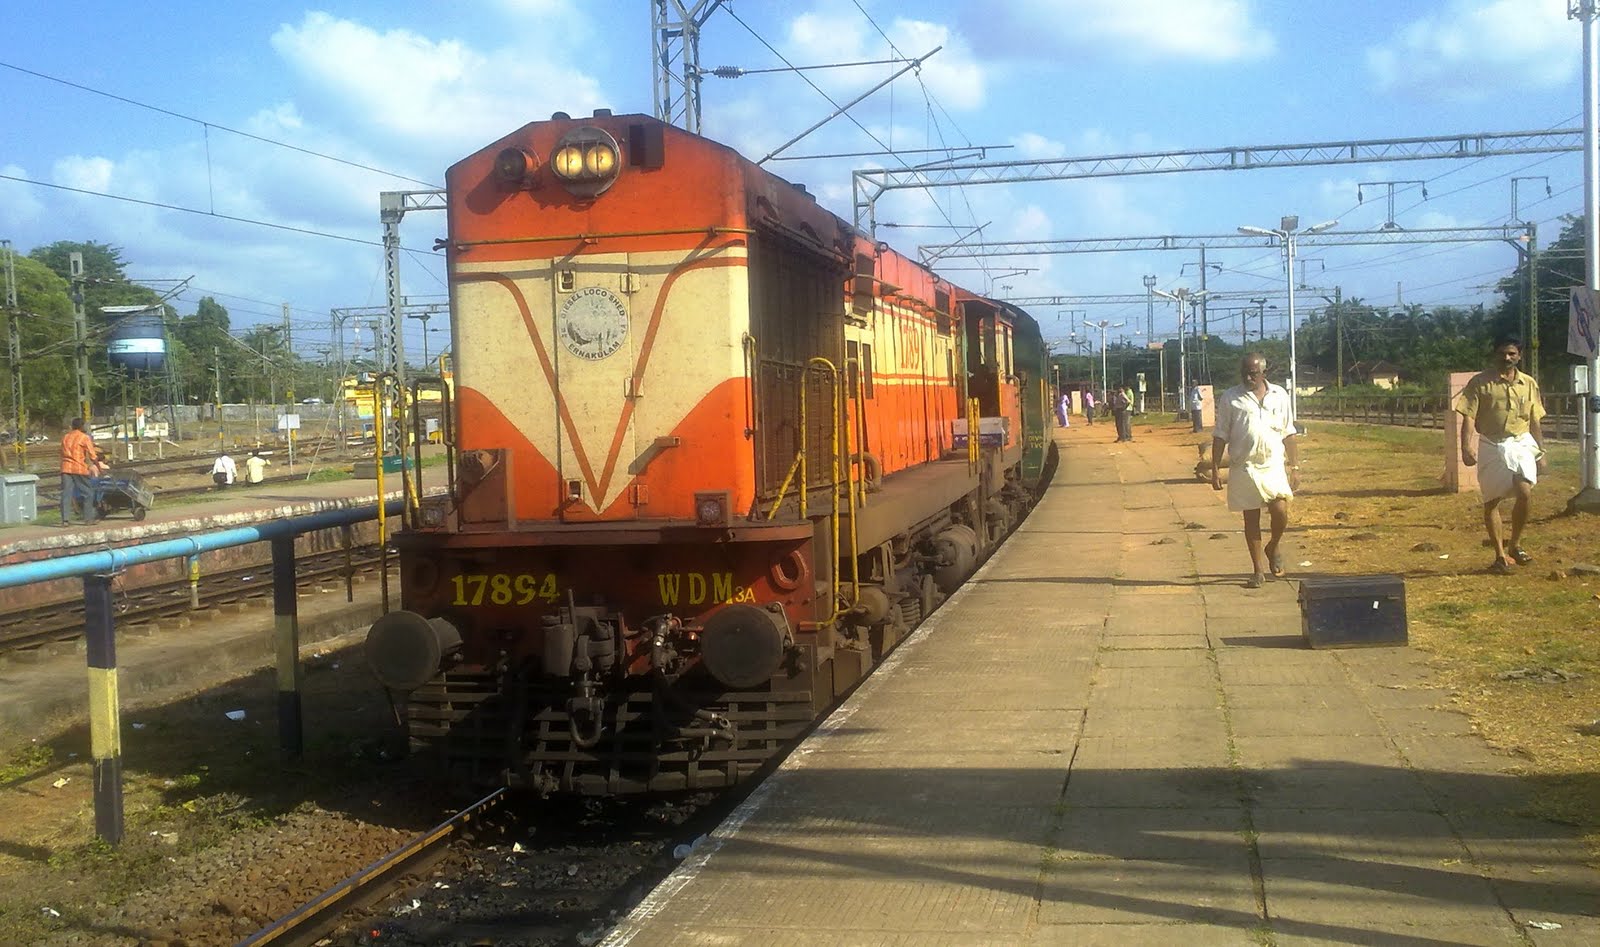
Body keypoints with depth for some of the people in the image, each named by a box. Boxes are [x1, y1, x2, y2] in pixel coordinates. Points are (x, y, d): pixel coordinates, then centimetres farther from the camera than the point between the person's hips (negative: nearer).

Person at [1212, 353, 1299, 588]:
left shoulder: (1279, 396, 6)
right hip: (1243, 467, 0)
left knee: (1280, 511, -13)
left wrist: (1295, 467, 6)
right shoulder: (1230, 398, 1)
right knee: (1251, 518, 4)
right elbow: (1220, 436, 2)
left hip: (1273, 465, 0)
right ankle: (1258, 570, 13)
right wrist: (1215, 468, -3)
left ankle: (1273, 547, 18)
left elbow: (1288, 434, 10)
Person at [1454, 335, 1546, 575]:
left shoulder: (1529, 384, 9)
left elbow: (1535, 421, 15)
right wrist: (1466, 447, -22)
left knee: (1525, 492, -19)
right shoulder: (1480, 382, -3)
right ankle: (1500, 556, 12)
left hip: (1521, 444, 1)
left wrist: (1541, 452, 14)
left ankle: (1515, 545, 1)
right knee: (1491, 501, 2)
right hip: (1491, 446, -1)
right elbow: (1468, 417, -10)